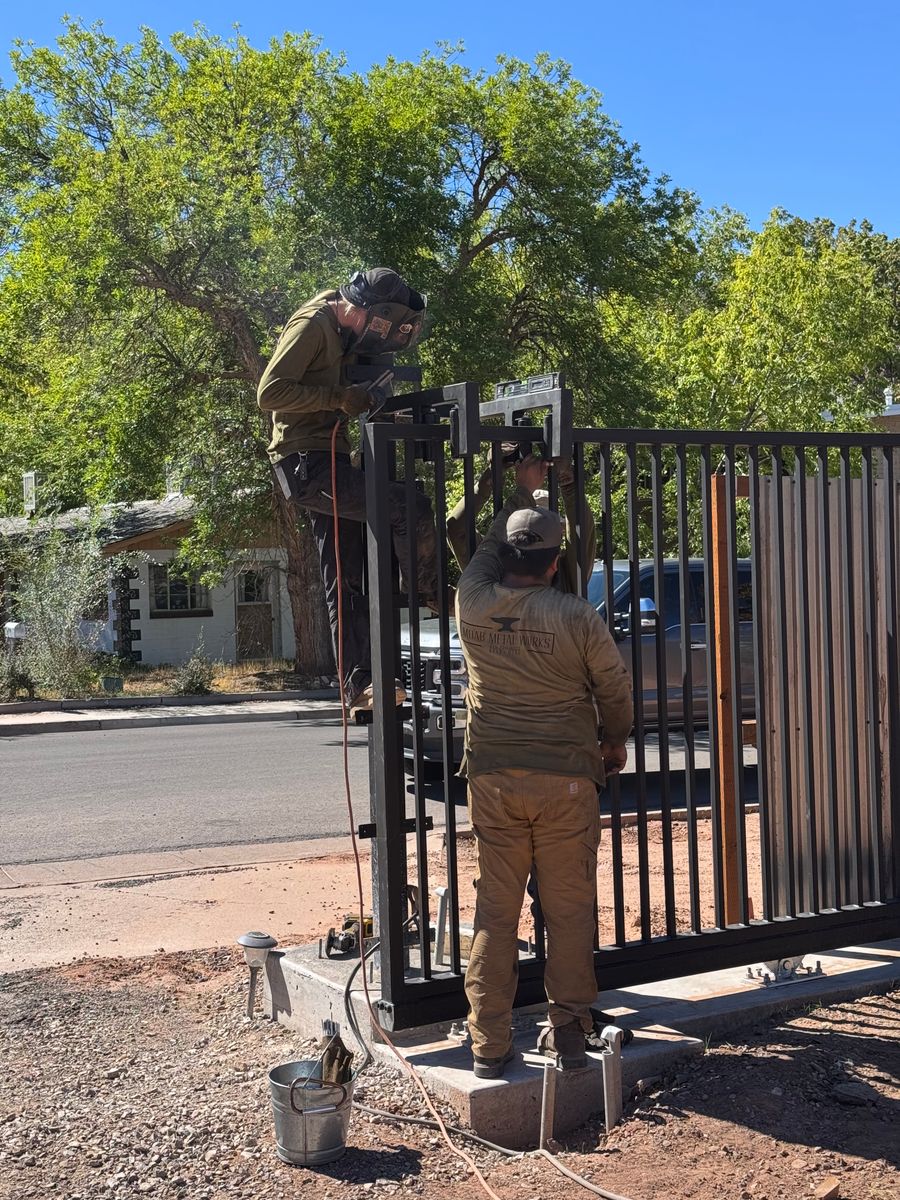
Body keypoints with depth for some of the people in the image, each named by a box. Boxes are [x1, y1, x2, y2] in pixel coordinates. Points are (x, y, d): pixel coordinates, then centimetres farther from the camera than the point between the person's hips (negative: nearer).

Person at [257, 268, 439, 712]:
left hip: (324, 462, 10)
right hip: (307, 462, -10)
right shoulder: (312, 324, -13)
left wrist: (363, 396, 9)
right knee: (413, 509, -19)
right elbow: (270, 392, -21)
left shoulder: (338, 328, 16)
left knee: (346, 578, 8)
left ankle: (359, 686, 11)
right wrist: (342, 398, -21)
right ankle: (428, 594, 1)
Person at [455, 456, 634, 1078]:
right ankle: (569, 1030, 16)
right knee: (570, 909, 9)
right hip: (566, 778, -2)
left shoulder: (474, 604, -3)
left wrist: (523, 492, 31)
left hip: (493, 778, 2)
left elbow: (489, 545, 18)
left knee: (495, 911, 7)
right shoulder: (577, 617, -9)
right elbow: (615, 686, 2)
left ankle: (489, 1043, 11)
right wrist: (615, 742, 21)